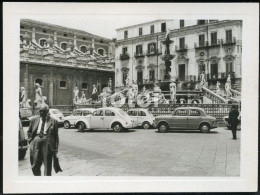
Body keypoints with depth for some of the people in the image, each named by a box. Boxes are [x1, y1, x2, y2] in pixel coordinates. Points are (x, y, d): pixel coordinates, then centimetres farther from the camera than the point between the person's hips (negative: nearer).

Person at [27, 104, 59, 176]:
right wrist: (31, 140, 5)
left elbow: (56, 136, 1)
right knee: (35, 166, 11)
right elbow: (29, 132, 20)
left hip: (47, 145, -3)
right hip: (36, 144, 3)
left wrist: (55, 149, -2)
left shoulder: (53, 121, -1)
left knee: (47, 166, 4)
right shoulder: (34, 120, 8)